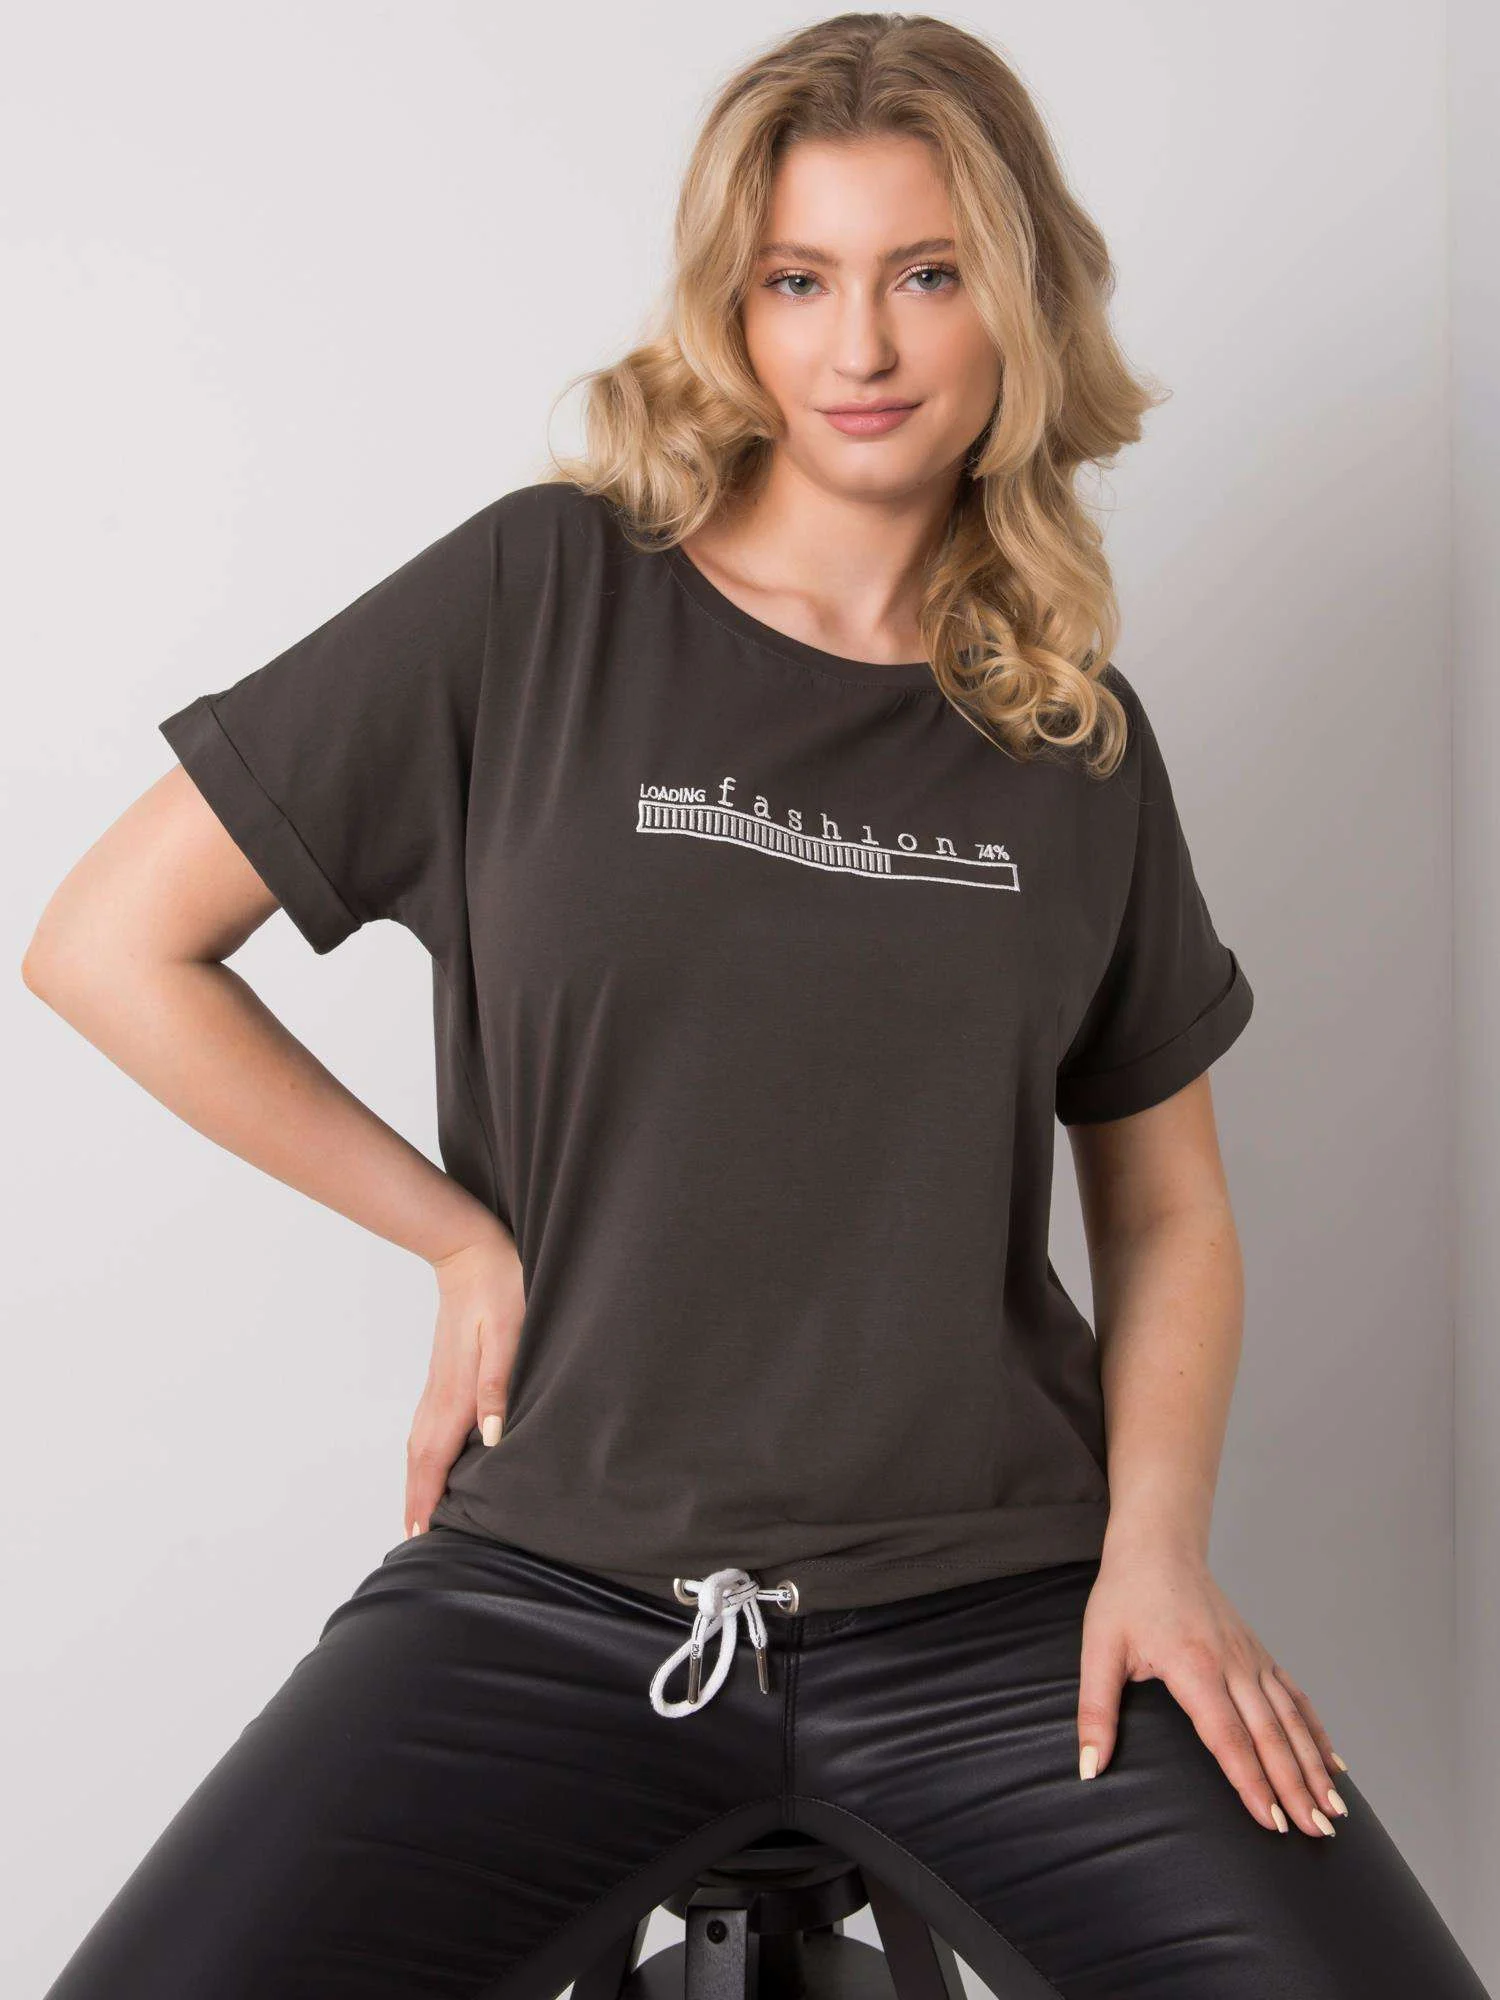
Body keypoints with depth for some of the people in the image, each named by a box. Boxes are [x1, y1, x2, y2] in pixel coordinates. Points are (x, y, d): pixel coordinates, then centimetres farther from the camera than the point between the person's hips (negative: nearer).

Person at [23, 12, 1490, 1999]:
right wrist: (466, 1239, -1)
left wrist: (1157, 1542, -2)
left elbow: (1169, 1205, 14)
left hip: (1005, 1610, 2)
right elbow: (110, 941, 0)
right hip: (556, 1599, -1)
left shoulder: (1079, 735, 7)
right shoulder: (544, 595, -2)